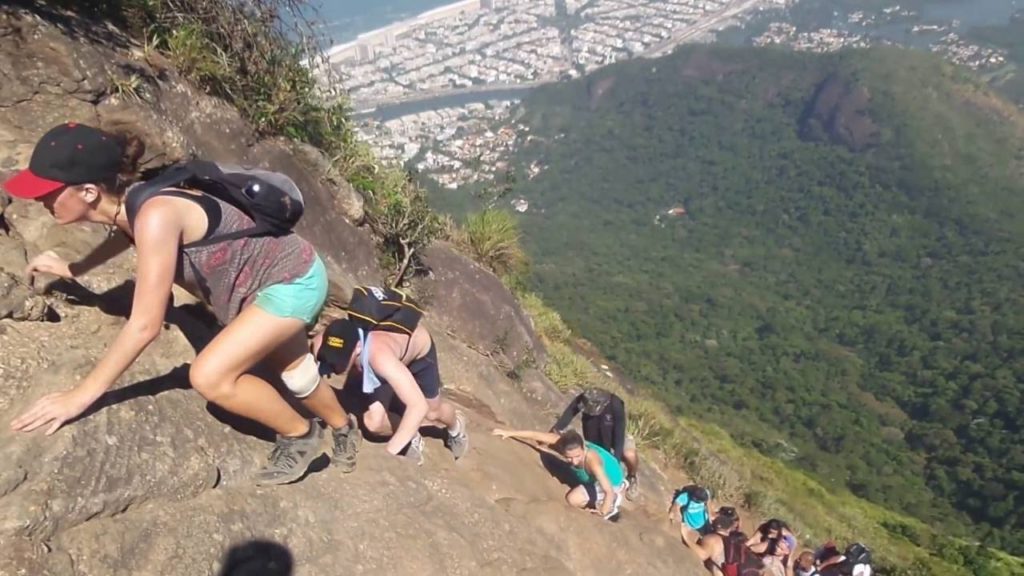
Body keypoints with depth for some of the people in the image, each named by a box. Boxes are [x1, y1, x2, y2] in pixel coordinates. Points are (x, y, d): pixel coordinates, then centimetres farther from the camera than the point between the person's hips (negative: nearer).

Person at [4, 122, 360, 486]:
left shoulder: (155, 215, -31)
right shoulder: (130, 202, -5)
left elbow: (145, 325, -29)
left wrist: (82, 395, -22)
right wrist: (72, 270, 23)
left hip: (294, 280, -9)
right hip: (280, 276, 9)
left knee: (209, 377, -15)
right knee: (292, 370, 24)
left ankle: (302, 436, 8)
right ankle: (344, 429, 51)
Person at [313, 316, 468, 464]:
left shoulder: (379, 356, -51)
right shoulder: (321, 346, -36)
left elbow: (419, 406, -53)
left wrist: (389, 452, -52)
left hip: (419, 350, -4)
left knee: (433, 412, 14)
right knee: (374, 422, -9)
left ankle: (455, 426, 53)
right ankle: (411, 437, 26)